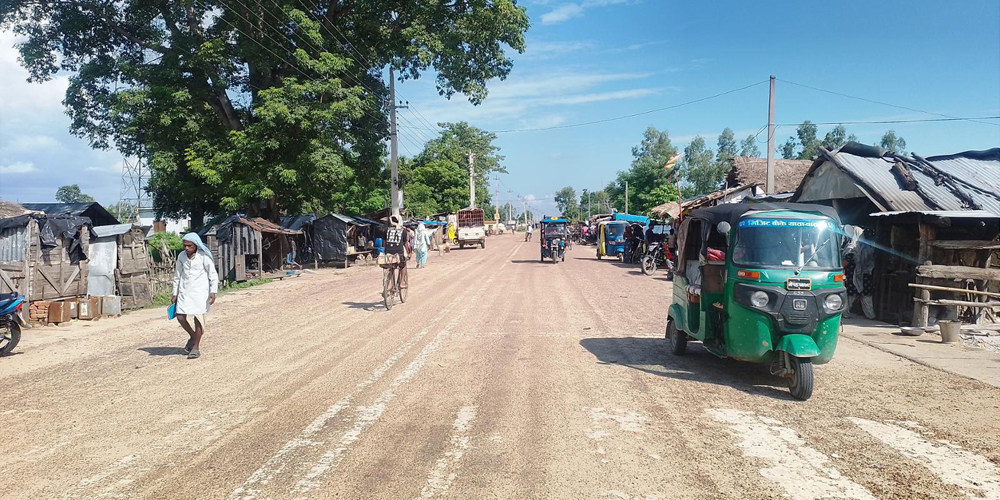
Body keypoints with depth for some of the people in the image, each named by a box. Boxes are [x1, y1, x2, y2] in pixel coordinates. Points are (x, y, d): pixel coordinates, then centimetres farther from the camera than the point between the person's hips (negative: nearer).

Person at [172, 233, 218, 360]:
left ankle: (196, 347, 5)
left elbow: (213, 275, -6)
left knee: (198, 317, -5)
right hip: (185, 291, 4)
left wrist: (213, 292, -16)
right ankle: (193, 337, 24)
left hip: (200, 291, -4)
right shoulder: (181, 256, 5)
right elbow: (177, 275, 15)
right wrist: (175, 294, 15)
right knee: (181, 316, -3)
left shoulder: (204, 257, -8)